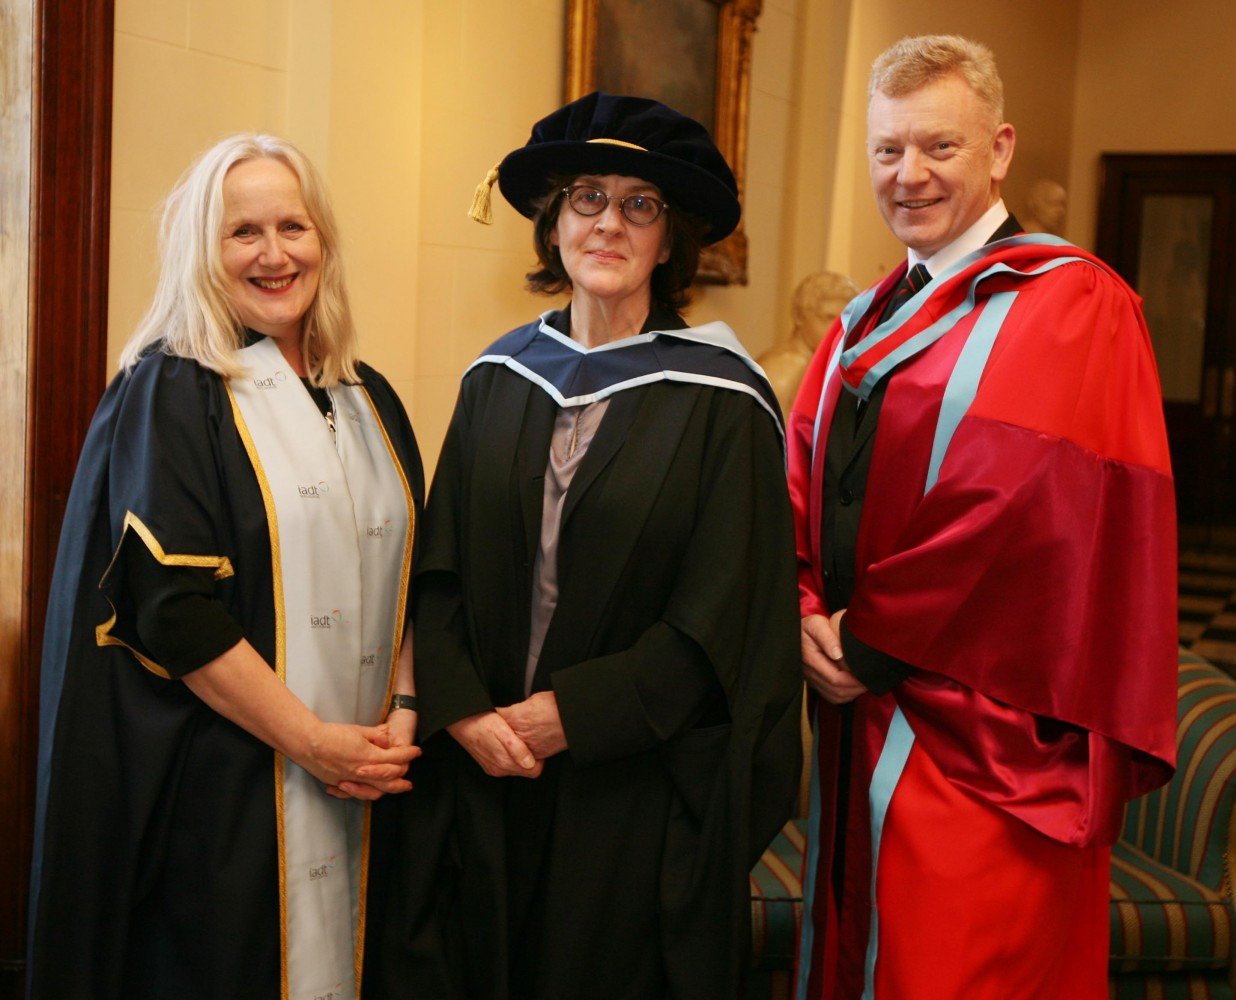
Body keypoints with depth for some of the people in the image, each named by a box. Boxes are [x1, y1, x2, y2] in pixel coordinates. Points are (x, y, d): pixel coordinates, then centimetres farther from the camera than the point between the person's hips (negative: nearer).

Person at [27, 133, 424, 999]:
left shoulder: (369, 401, 12)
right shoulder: (169, 394, -7)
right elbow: (170, 607, -15)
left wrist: (402, 716, -3)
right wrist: (314, 741, -16)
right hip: (219, 789, -5)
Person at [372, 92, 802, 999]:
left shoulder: (721, 400, -8)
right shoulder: (497, 379, 5)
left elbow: (719, 618, -11)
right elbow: (439, 570, 4)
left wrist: (569, 714, -14)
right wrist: (462, 708, -10)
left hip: (637, 790, -3)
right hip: (479, 765, 4)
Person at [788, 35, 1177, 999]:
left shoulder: (1076, 305, -9)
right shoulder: (864, 324, 14)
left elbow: (1032, 505, -19)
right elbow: (804, 490, 12)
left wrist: (872, 638, -13)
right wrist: (811, 618, -7)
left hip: (985, 740, -7)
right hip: (860, 723, 7)